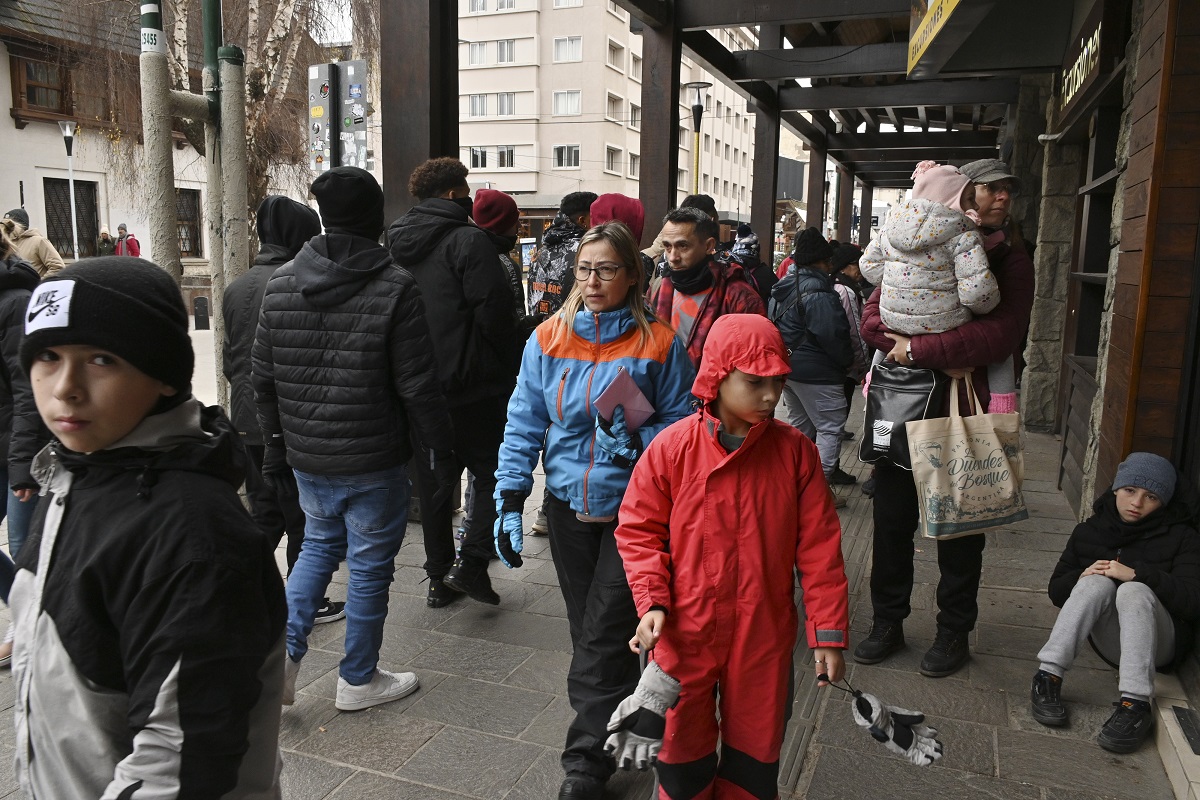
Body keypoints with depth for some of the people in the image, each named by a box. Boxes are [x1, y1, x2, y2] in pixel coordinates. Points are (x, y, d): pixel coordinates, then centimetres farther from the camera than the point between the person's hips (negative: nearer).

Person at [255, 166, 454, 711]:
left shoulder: (280, 283, 2)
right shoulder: (394, 288, -15)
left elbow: (263, 377, 7)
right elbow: (417, 385, -15)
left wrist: (276, 442, 17)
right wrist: (439, 444, -2)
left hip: (306, 456, 5)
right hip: (373, 461, -5)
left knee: (320, 544, 25)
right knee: (369, 564, 9)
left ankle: (281, 650, 15)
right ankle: (358, 681, 23)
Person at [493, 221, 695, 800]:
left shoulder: (657, 344, -8)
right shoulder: (548, 339, 0)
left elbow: (680, 426, -2)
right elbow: (524, 425, 2)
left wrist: (633, 437, -20)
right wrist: (509, 499, -4)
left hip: (630, 508, -3)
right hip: (568, 507, 4)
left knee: (602, 636, -2)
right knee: (586, 628, 16)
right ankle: (622, 714, 38)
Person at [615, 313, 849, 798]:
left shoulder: (795, 452, -9)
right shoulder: (671, 449, -13)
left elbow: (819, 548, -4)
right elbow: (638, 531, -3)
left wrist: (828, 632, -3)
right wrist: (652, 602, -15)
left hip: (764, 636, 1)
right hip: (685, 634, -1)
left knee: (755, 753, 19)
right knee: (683, 747, 17)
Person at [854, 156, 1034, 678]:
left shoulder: (1011, 259, 0)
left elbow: (1002, 332, -16)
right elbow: (872, 317, -3)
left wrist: (917, 350, -19)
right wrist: (941, 356, -15)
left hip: (964, 409, -2)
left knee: (959, 525, 9)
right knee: (892, 519, 8)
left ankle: (954, 633, 26)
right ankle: (888, 623, 25)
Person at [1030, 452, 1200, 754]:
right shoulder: (1090, 531, 9)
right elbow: (1057, 591, 9)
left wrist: (1137, 574, -25)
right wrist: (1082, 577, -14)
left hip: (1158, 645, -2)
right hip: (1108, 642, 2)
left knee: (1134, 591, -32)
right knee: (1098, 582, -27)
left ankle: (1136, 704, -42)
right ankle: (1048, 676, -37)